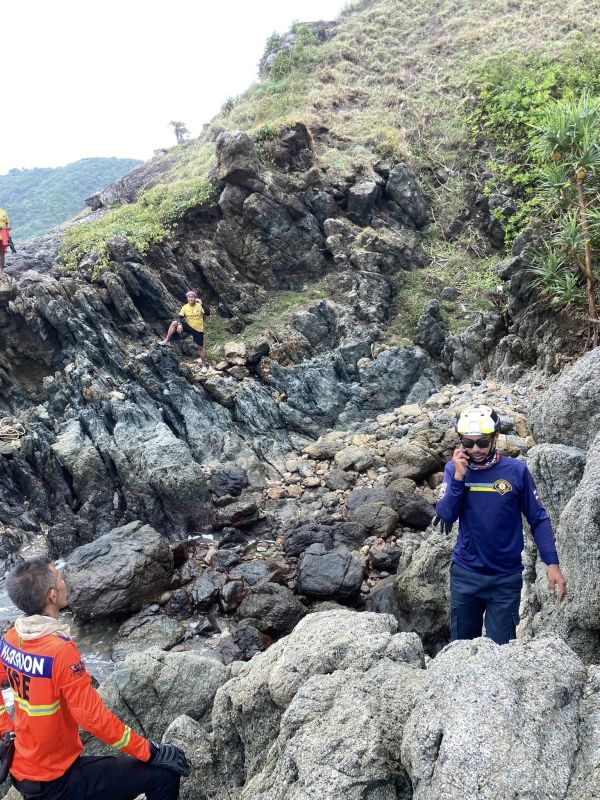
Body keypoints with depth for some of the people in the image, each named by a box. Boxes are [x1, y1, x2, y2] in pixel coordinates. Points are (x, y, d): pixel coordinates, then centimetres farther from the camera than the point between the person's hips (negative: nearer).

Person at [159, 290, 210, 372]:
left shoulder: (199, 306, -15)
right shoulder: (185, 307, -6)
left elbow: (208, 313, -29)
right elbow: (180, 317, -9)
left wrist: (202, 304, -39)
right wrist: (179, 324, -29)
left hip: (198, 329, -3)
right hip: (189, 327, 3)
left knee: (200, 348, 4)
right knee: (174, 323, -15)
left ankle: (204, 365, 21)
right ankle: (167, 341, -6)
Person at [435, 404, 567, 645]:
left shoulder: (516, 470, -9)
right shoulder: (454, 468, -4)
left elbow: (538, 519, -4)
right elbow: (445, 517, -12)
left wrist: (552, 564, -11)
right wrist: (458, 477, -22)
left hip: (506, 578, -2)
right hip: (464, 574, 2)